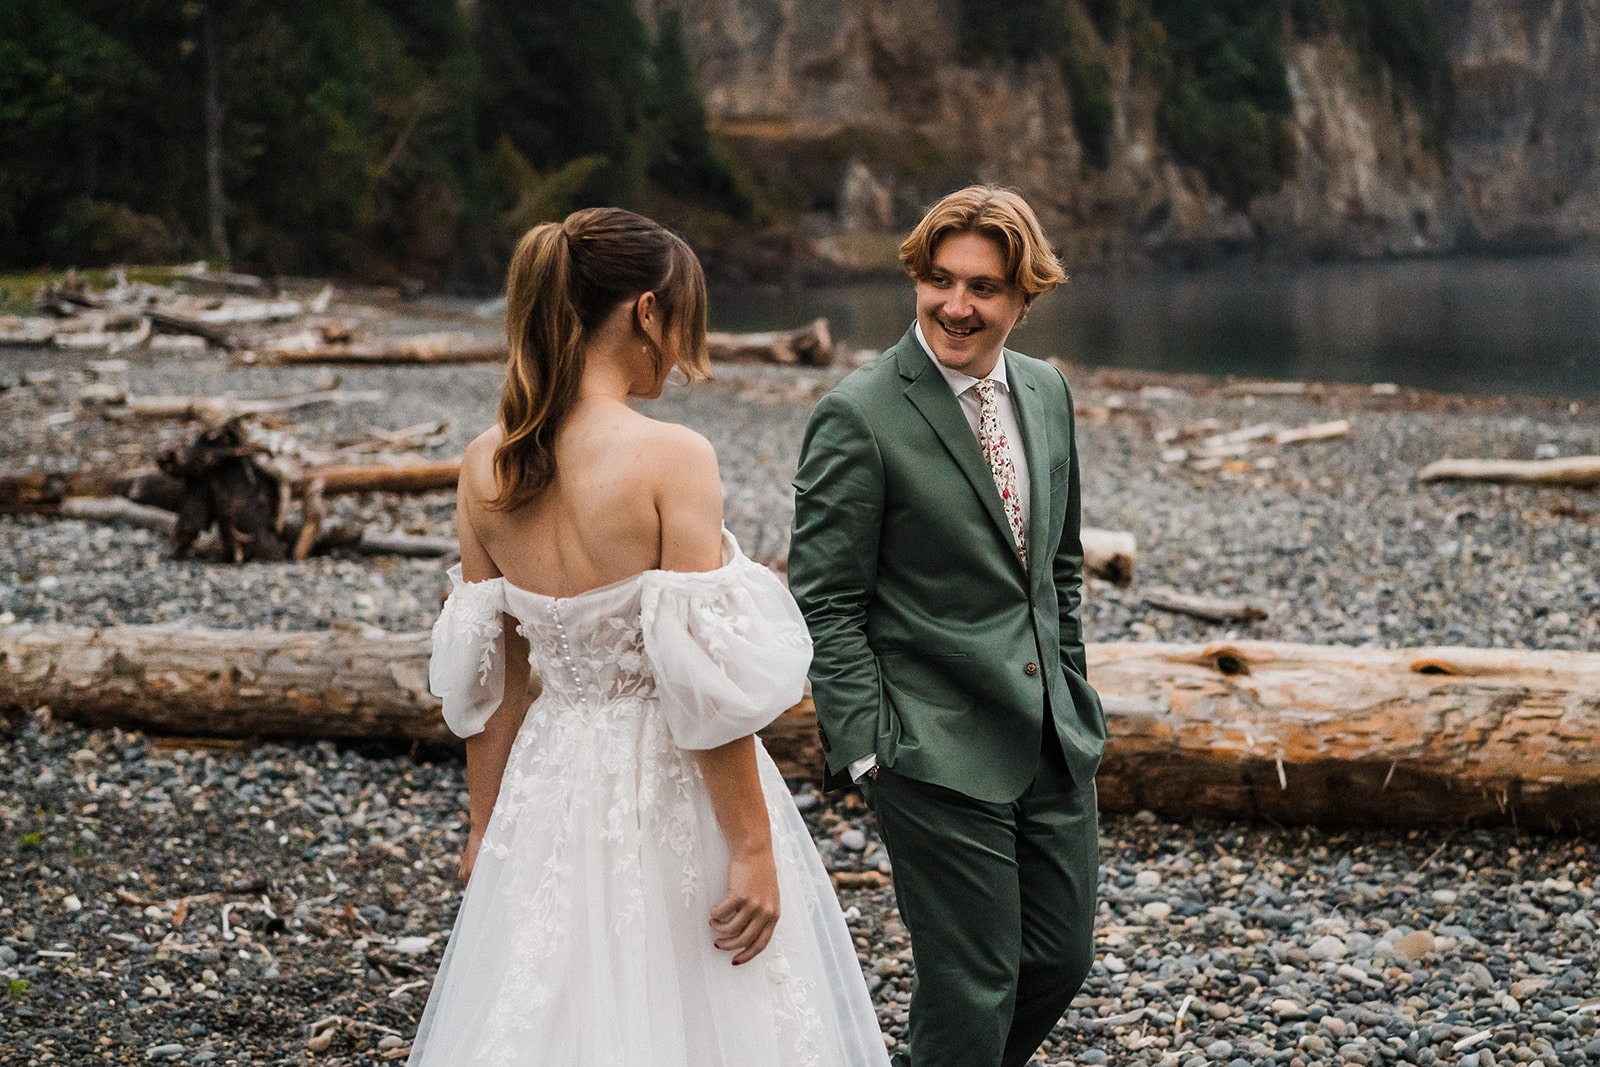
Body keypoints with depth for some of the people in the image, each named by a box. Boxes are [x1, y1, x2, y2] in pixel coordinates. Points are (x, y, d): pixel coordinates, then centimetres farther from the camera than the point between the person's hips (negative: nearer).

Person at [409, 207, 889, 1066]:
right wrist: (753, 848, -13)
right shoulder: (671, 458, -18)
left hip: (552, 791, 6)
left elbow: (485, 675, 6)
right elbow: (707, 681, -19)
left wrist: (489, 825, 16)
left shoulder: (485, 467, -1)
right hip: (671, 797, -6)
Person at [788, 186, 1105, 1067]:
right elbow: (825, 604, -12)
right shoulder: (859, 416, -14)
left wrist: (1069, 690, 16)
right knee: (972, 990, -1)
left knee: (1062, 956, 16)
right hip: (939, 752, -7)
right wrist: (868, 746, -16)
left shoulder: (1046, 392, 7)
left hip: (1053, 735, 7)